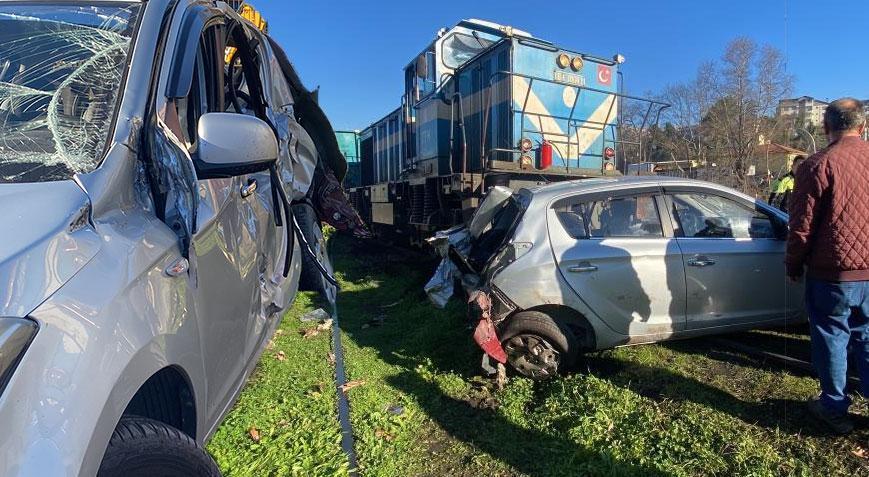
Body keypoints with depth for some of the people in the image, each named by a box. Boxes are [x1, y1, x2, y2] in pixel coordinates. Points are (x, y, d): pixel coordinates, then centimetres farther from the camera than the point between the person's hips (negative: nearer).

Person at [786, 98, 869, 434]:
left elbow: (802, 226, -13)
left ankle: (834, 409, 23)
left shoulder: (818, 166, -14)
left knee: (832, 338, 9)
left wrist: (793, 266, 0)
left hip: (832, 274, -5)